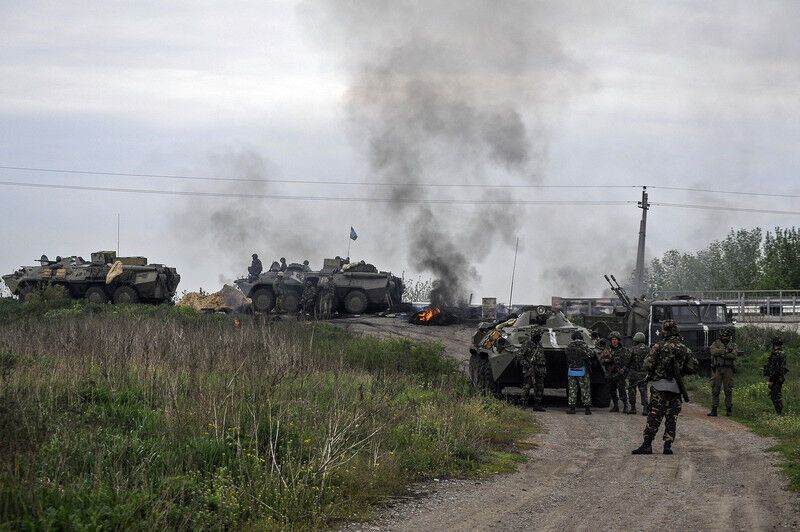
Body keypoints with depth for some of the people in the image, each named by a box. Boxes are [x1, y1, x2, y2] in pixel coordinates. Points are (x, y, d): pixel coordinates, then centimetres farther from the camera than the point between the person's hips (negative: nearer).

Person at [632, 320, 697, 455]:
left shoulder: (659, 347, -7)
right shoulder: (684, 349, 5)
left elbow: (647, 365, -10)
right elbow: (693, 367, 9)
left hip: (660, 387, -3)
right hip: (676, 387, 3)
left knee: (654, 416, -4)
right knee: (672, 416, 8)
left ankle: (647, 444, -9)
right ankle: (668, 445, 3)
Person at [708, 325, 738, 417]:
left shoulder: (733, 345, 9)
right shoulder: (716, 343, 8)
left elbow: (733, 355, -8)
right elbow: (713, 351, -12)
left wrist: (720, 354, -14)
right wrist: (725, 351, -13)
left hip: (728, 369, 0)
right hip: (717, 369, 0)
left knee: (728, 390, 1)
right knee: (715, 389, -2)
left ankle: (729, 409, 8)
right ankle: (714, 410, 0)